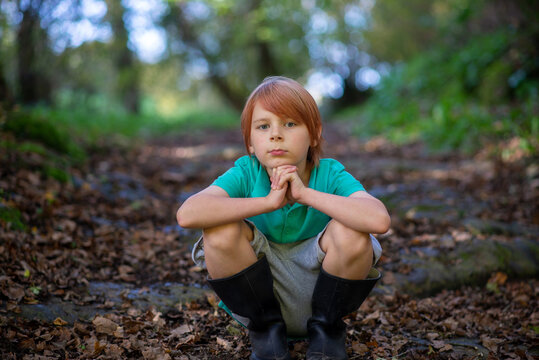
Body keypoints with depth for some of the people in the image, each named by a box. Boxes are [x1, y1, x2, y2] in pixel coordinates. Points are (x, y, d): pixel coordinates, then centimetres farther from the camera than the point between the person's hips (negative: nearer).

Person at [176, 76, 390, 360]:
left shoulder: (330, 174, -14)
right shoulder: (245, 174, -12)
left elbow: (379, 220, -35)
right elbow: (187, 214, -31)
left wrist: (305, 193, -30)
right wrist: (268, 201, -30)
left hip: (317, 296, 0)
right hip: (257, 296, 1)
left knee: (352, 233, -29)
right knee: (221, 230, -26)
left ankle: (326, 330, 1)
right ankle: (266, 331, -1)